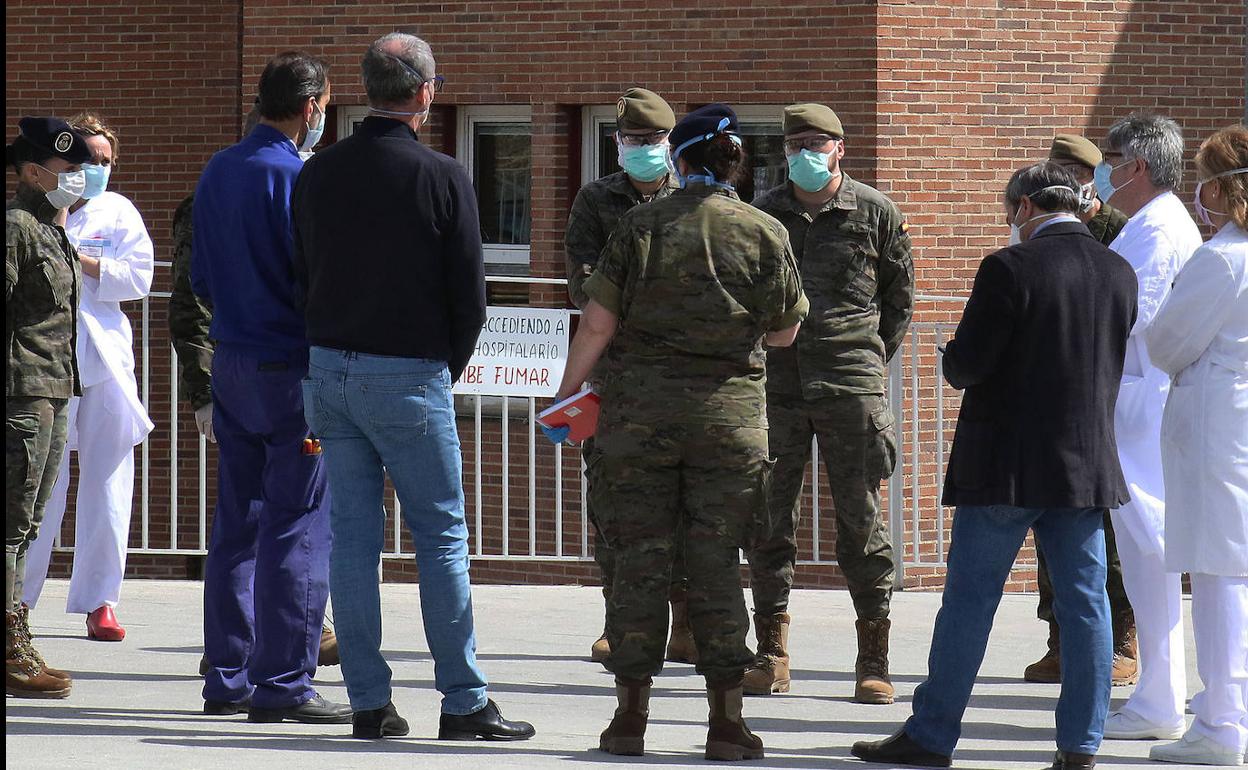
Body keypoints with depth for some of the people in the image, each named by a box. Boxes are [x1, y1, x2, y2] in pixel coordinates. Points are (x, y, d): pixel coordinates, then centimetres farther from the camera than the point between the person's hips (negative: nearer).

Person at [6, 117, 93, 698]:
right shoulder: (15, 225, -11)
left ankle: (16, 647, 17)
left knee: (25, 524, 13)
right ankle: (11, 652, -8)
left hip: (53, 394, 10)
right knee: (12, 522, -8)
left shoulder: (54, 232, 20)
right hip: (21, 390, -10)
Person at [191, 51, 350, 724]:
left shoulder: (217, 172, 10)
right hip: (289, 366, -8)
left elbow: (200, 278, 17)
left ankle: (226, 679, 15)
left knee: (236, 524, 12)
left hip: (230, 362, 8)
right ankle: (283, 685, -6)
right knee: (297, 527, -5)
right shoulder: (297, 177, -14)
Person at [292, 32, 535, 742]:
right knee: (442, 537, 1)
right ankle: (464, 702, 1)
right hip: (410, 377, -5)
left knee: (352, 537, 7)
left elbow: (302, 277, 11)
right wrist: (452, 364, 9)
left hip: (331, 370, 5)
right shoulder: (443, 178, -10)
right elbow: (470, 291, -7)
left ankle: (369, 701, 7)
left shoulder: (320, 173, 4)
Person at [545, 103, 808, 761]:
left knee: (640, 559, 5)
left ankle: (630, 715, 8)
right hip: (728, 407, 0)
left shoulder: (641, 226, -2)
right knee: (716, 562, 4)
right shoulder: (764, 234, -1)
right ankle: (726, 720, 2)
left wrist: (566, 394, 7)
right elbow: (784, 331, 7)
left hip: (639, 406, 0)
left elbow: (598, 323, -3)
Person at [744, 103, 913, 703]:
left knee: (860, 515, -1)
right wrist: (758, 355, 11)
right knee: (770, 515, 2)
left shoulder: (875, 214, 4)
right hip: (776, 378, 2)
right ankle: (771, 655, 8)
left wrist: (872, 357, 9)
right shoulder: (764, 214, 9)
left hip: (850, 383, -2)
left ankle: (873, 659, 3)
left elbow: (900, 294, 13)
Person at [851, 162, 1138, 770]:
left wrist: (952, 357, 7)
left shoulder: (1010, 268, -14)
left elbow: (966, 365, -14)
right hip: (1089, 463, 5)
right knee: (1084, 601, 6)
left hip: (1007, 465, -5)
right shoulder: (1120, 274, 5)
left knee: (968, 599, 2)